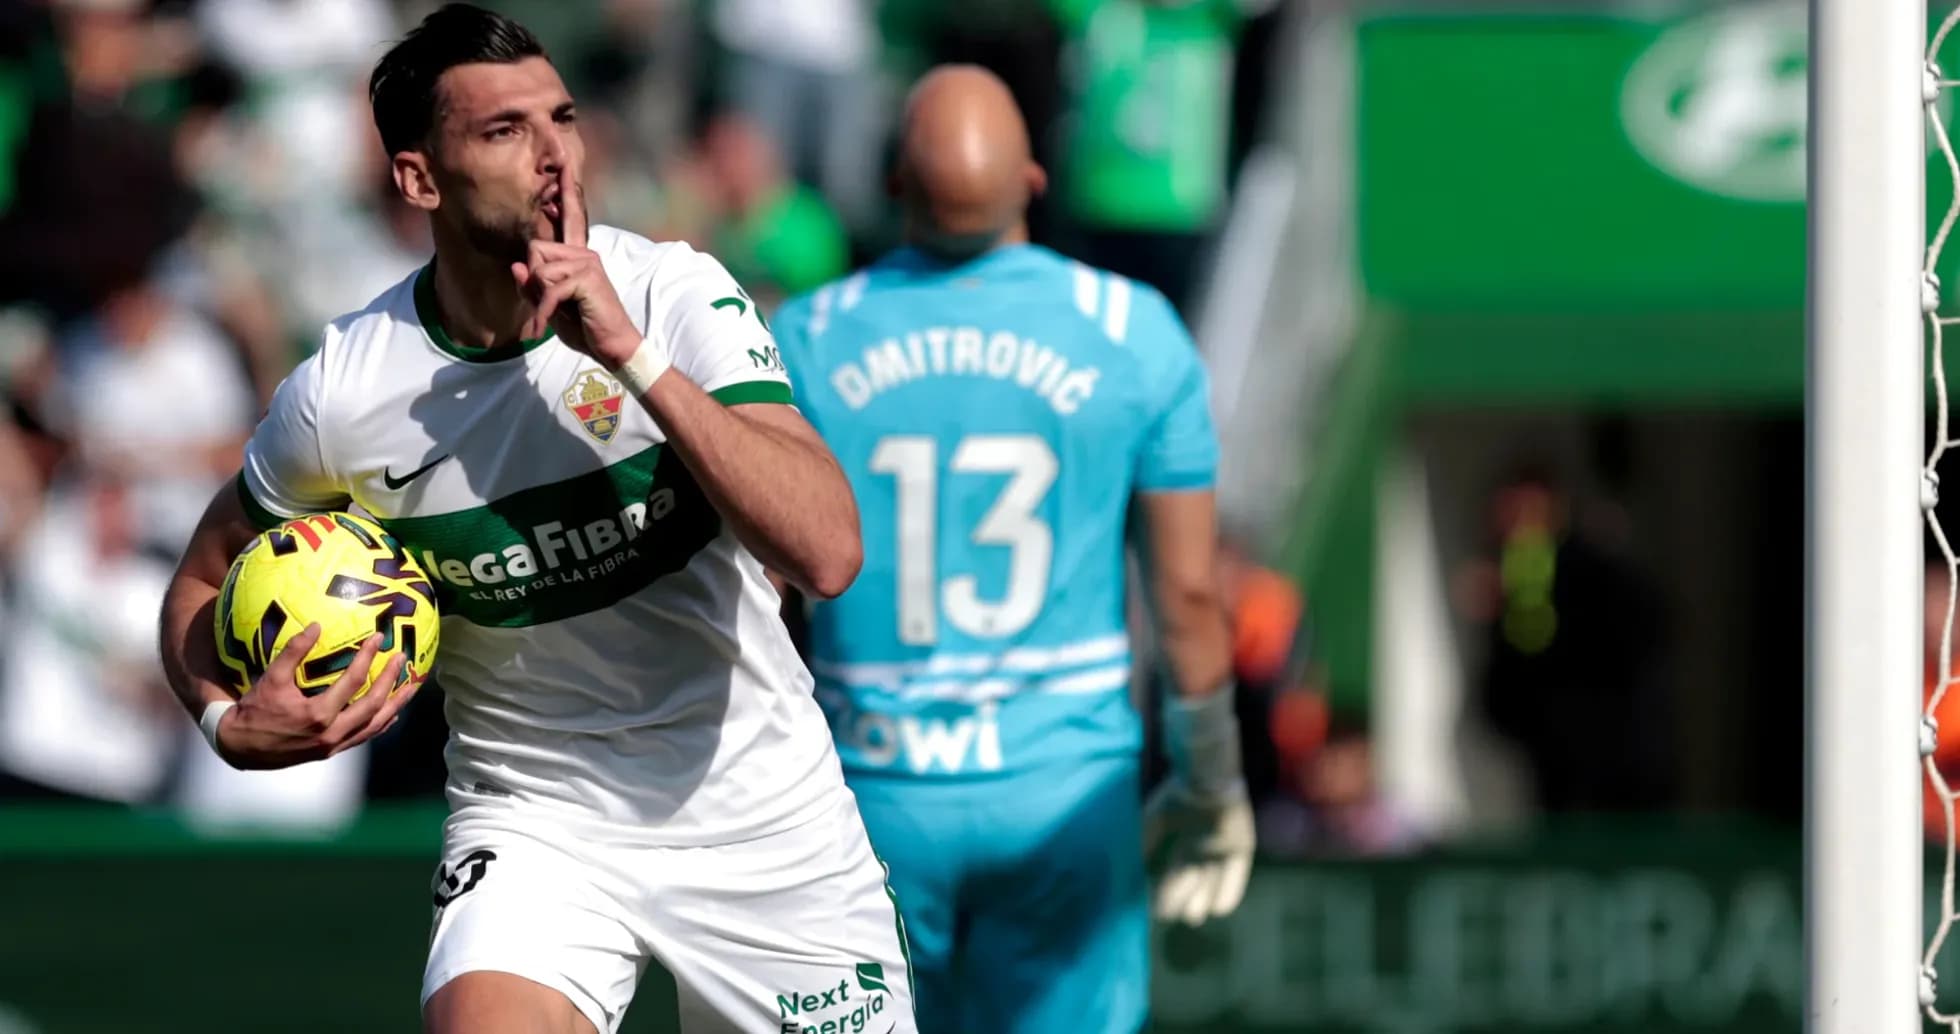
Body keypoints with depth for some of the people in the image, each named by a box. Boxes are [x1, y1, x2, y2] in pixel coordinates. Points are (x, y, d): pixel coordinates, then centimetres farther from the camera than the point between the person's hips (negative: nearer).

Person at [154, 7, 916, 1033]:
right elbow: (205, 579, 9)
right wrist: (229, 721, -13)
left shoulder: (675, 293, -13)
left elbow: (826, 552, -26)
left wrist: (634, 356, -30)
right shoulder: (343, 394, -11)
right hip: (534, 822, -1)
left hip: (762, 815, 1)